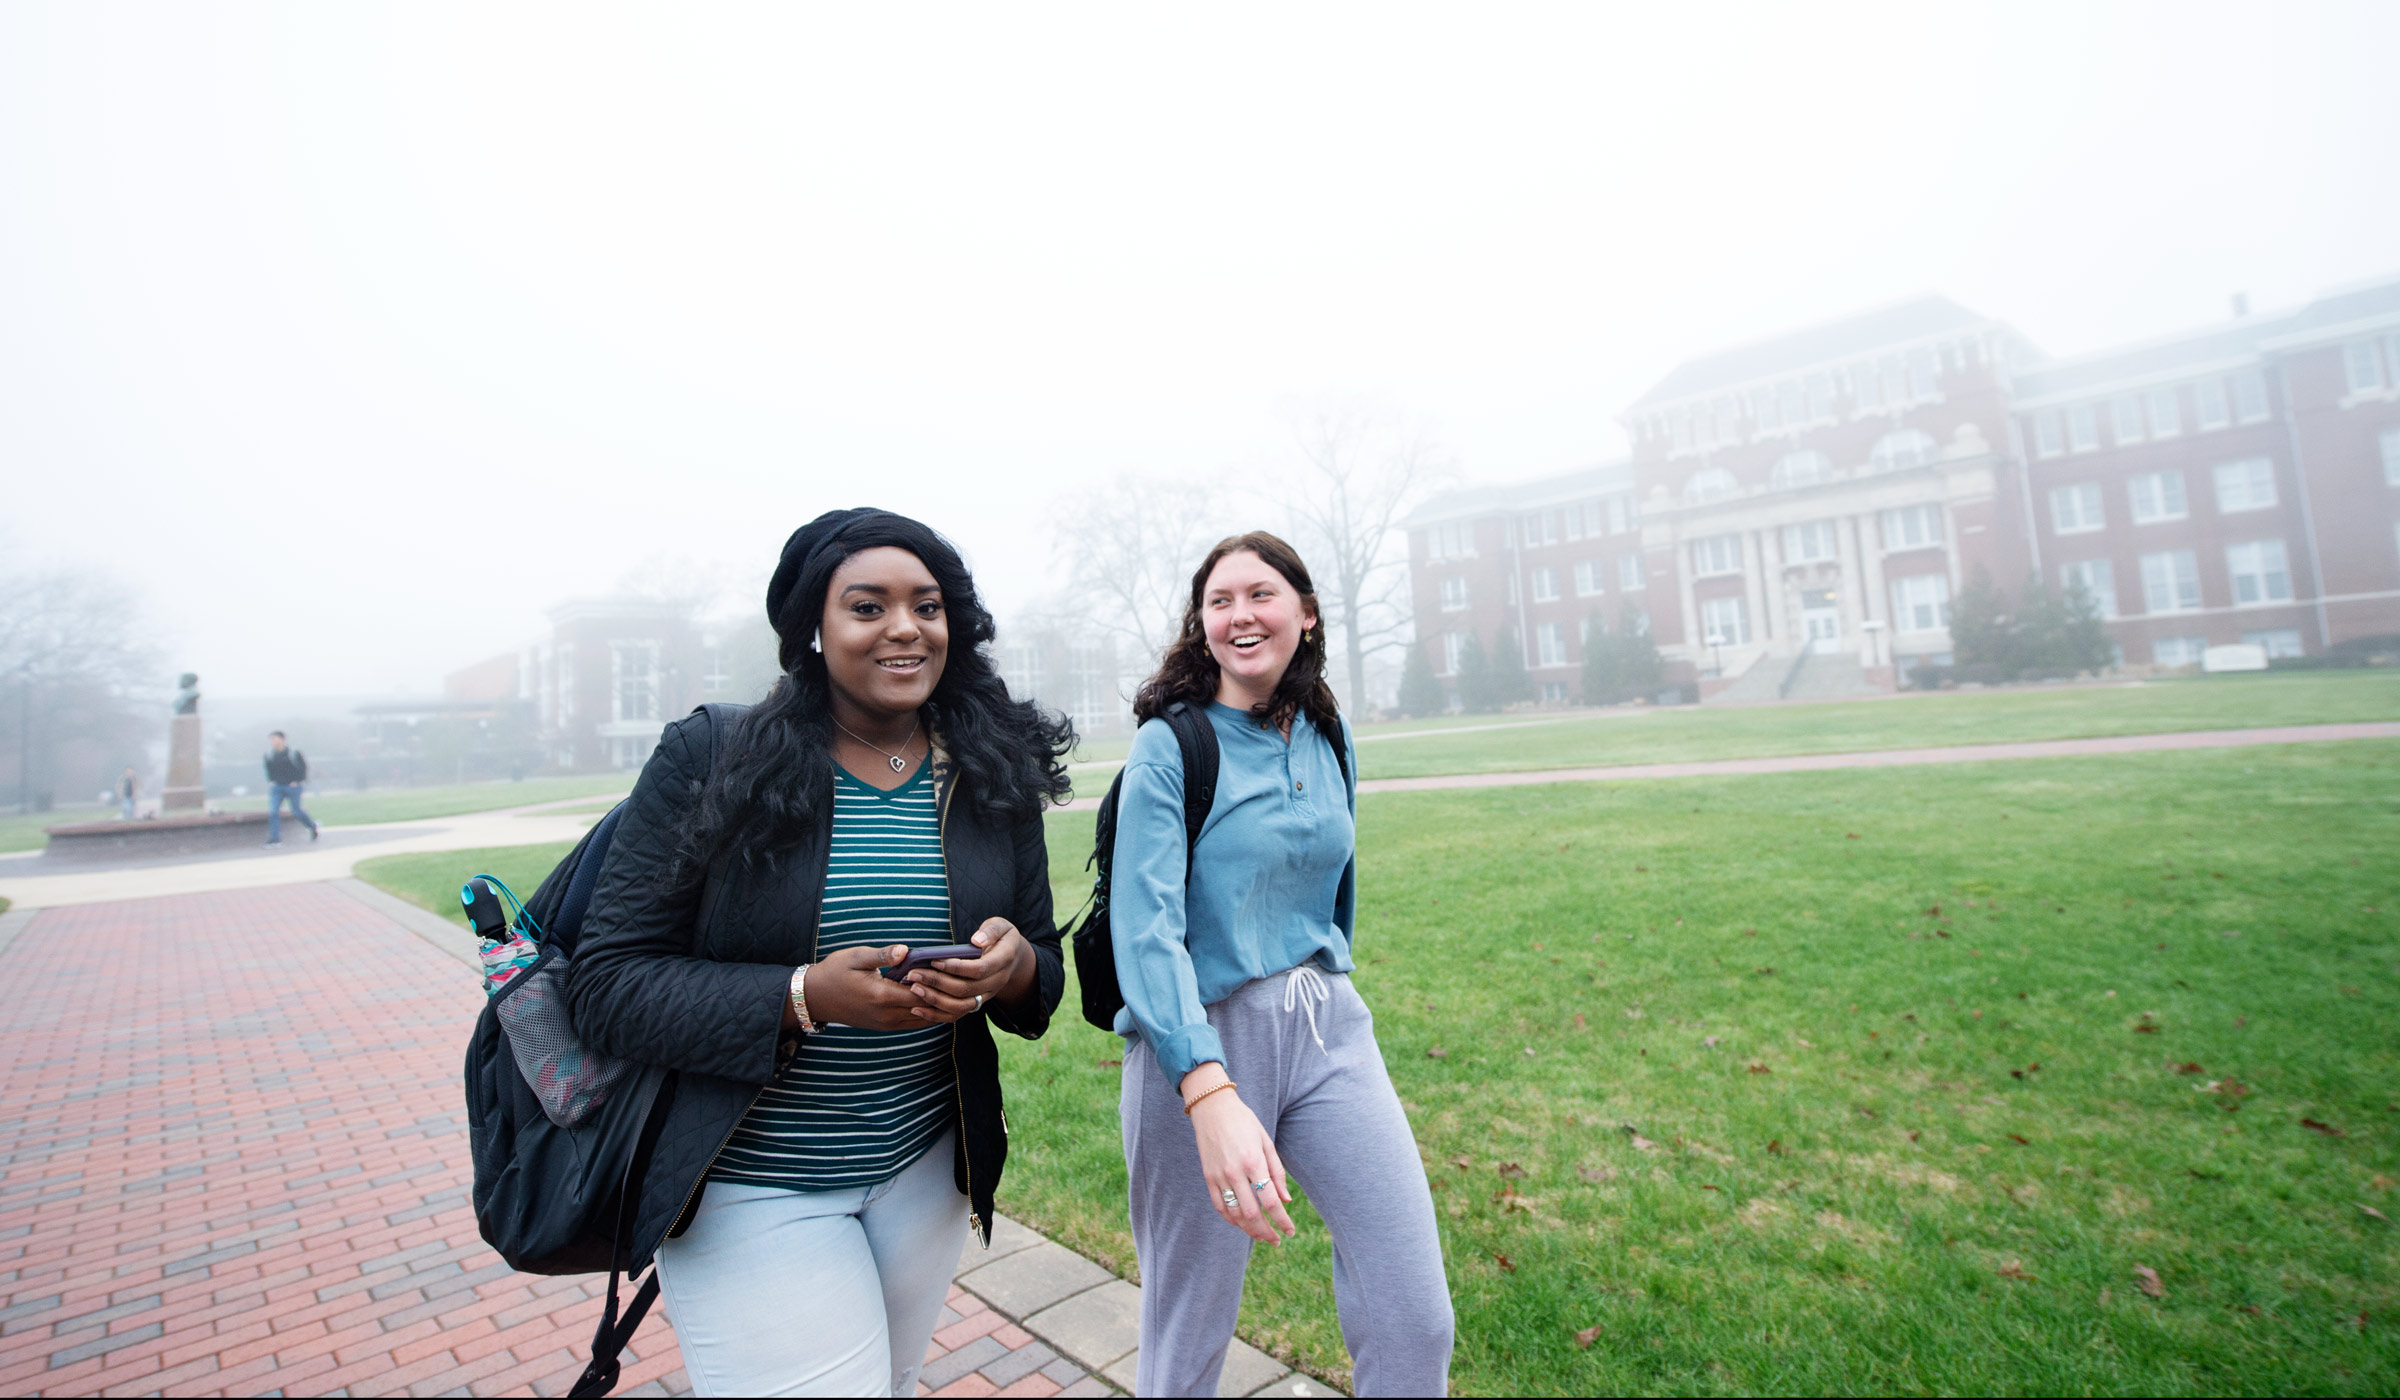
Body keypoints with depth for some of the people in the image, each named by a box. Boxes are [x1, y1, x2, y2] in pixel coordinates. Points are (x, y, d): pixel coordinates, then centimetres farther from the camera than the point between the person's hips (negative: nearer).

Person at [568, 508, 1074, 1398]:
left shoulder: (993, 777, -2)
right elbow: (607, 987, -13)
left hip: (926, 1173, 4)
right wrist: (804, 997, -27)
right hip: (749, 1186, -3)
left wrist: (1014, 968, -20)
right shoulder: (706, 760, -12)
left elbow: (1047, 969, 3)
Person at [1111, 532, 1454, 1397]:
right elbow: (1146, 923, -22)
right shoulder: (1169, 747, -11)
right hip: (1199, 1042, -4)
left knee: (1415, 1320, 1)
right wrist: (1209, 1093, -33)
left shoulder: (1328, 738, 6)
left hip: (1330, 1030, 5)